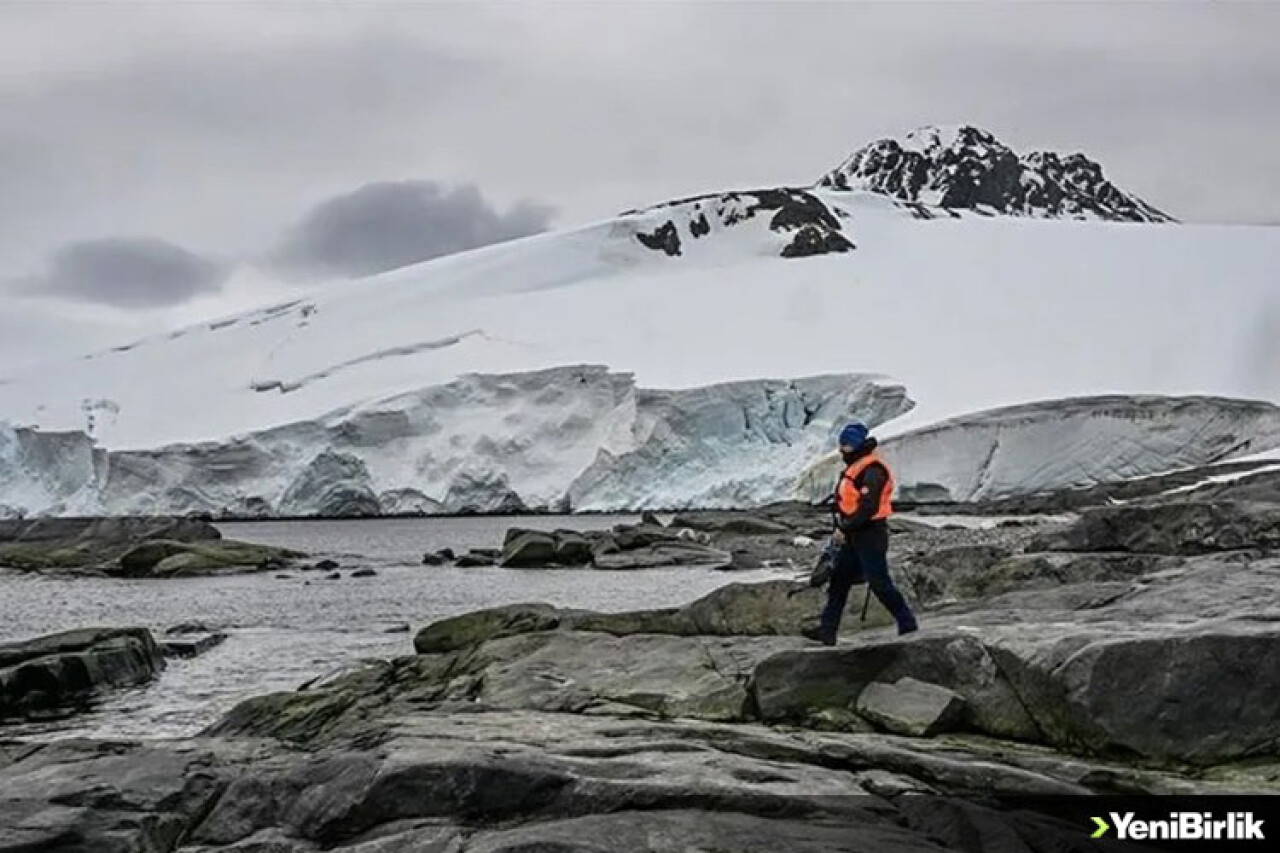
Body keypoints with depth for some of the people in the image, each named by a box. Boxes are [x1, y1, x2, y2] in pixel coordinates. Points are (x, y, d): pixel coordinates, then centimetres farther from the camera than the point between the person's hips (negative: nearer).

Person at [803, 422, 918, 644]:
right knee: (838, 580, 7)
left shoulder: (872, 471, -17)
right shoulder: (855, 467, 15)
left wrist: (844, 528, -22)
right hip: (853, 536, 10)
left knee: (879, 582, -5)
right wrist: (841, 528, 13)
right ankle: (827, 629, 9)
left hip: (870, 535, -10)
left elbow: (867, 507, -25)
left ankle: (907, 623, 8)